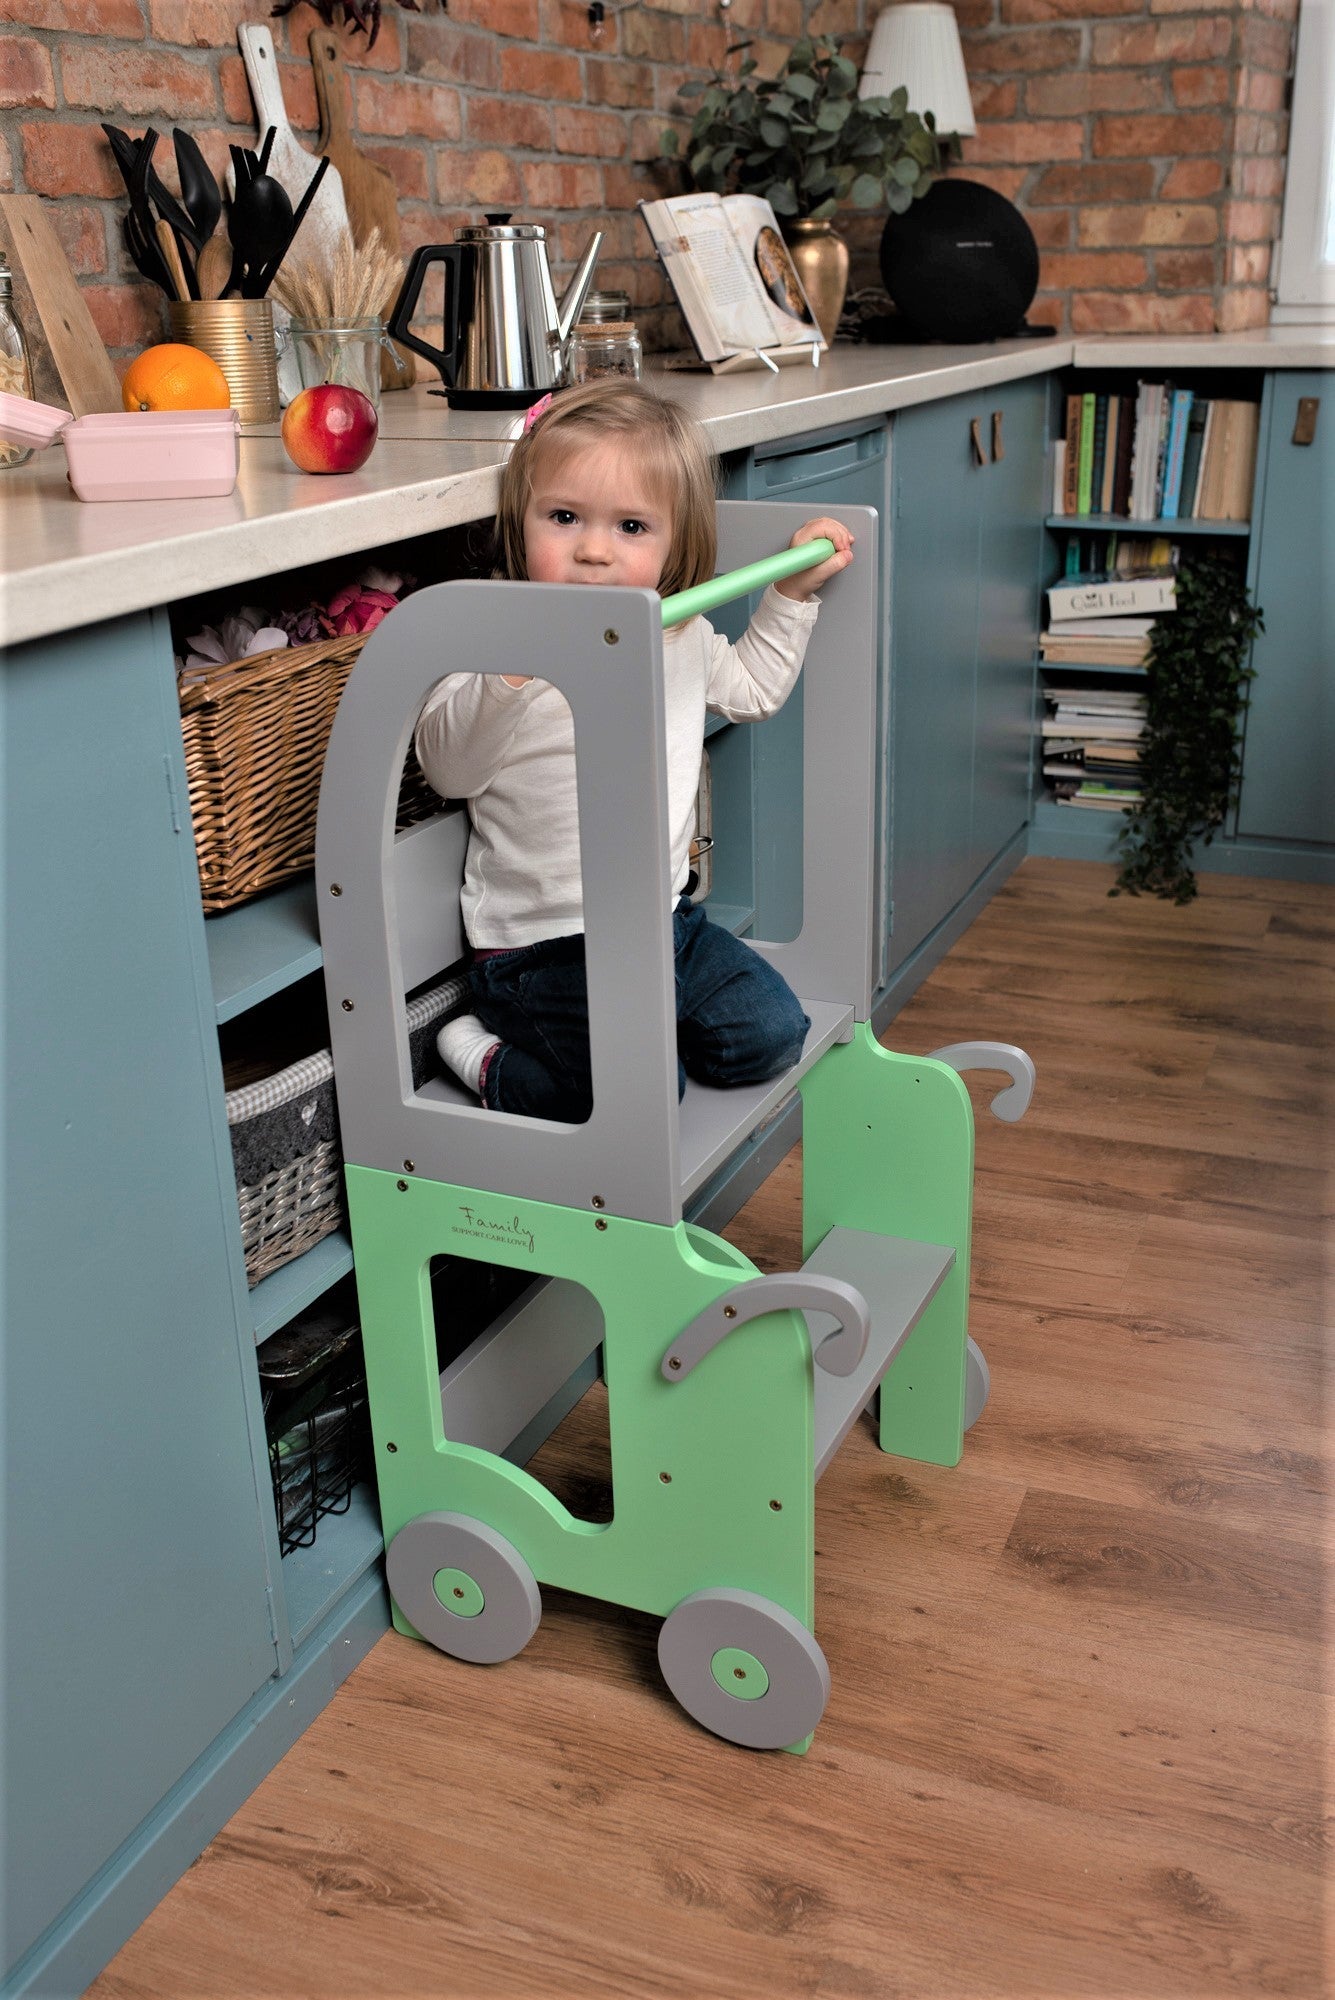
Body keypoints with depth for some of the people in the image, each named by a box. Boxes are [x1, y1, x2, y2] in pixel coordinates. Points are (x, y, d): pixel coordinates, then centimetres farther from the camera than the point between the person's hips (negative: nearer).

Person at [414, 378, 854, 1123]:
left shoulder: (682, 636, 4)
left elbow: (750, 688, 25)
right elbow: (450, 768, -25)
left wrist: (793, 591, 16)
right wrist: (508, 676, -39)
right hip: (547, 943, -7)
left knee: (772, 1034, 3)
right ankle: (490, 1058, 4)